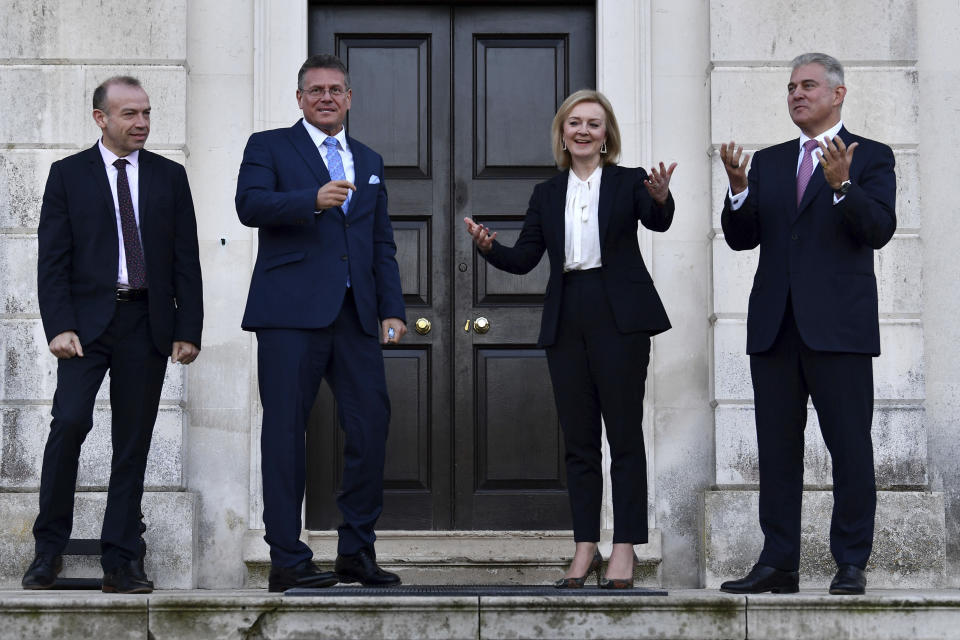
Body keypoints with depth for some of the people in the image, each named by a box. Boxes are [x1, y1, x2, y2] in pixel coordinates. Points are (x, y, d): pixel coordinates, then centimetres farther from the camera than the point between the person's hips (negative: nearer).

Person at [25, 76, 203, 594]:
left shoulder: (170, 176, 12)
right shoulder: (69, 174, 6)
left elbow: (186, 261, 10)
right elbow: (52, 259, 1)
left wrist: (188, 331, 2)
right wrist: (59, 327, -10)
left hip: (147, 323, 2)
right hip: (88, 320, -2)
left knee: (133, 441, 3)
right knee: (69, 422, -17)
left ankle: (121, 562, 8)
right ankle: (49, 548, -3)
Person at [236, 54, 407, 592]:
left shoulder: (369, 162, 23)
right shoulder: (269, 147, 8)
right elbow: (250, 205, -10)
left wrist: (392, 309, 10)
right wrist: (313, 200, -24)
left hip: (354, 314, 5)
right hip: (291, 312, -4)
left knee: (372, 425, 0)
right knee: (286, 432, -3)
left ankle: (357, 551, 12)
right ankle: (288, 561, 1)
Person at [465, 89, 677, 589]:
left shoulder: (628, 182, 3)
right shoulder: (547, 194, 13)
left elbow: (658, 222, -16)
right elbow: (523, 258, 8)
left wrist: (661, 198, -39)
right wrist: (489, 248, -12)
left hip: (619, 318, -4)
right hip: (567, 319, 4)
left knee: (624, 433, -2)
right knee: (578, 439, 6)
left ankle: (625, 548, 2)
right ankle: (585, 548, 12)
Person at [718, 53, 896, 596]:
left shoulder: (871, 158, 5)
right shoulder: (769, 162, 17)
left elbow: (880, 230, -9)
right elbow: (741, 238, 10)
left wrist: (842, 185, -24)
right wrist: (739, 187, -8)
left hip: (838, 326, -5)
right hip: (775, 326, 5)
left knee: (850, 446, -3)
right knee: (777, 447, 5)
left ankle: (851, 564, 2)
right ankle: (779, 564, 9)